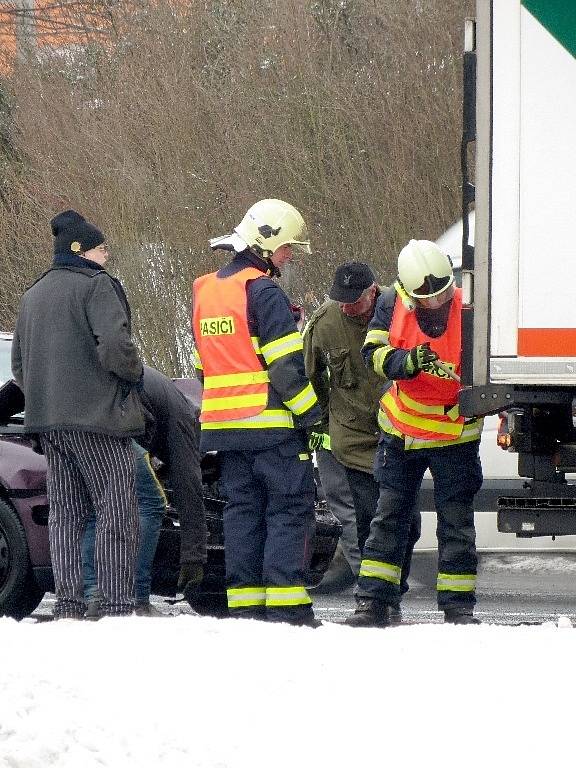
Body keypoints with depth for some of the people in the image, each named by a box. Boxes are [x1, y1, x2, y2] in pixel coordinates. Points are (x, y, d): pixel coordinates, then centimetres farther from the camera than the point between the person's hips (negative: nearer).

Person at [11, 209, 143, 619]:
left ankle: (68, 605, 6)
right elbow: (115, 345, -22)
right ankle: (117, 606, -12)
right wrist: (135, 371, -4)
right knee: (117, 511, -6)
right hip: (97, 417, -8)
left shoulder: (34, 294, 17)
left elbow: (19, 365, 21)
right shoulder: (97, 285, -9)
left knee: (65, 512, 10)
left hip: (48, 419, 8)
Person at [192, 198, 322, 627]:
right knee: (290, 510, -4)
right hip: (272, 424, -7)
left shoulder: (205, 292, 15)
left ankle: (245, 605, 8)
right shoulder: (263, 292, -12)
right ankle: (286, 605, -11)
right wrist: (311, 413, -8)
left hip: (223, 424, 8)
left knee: (242, 510, 11)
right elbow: (286, 366, -15)